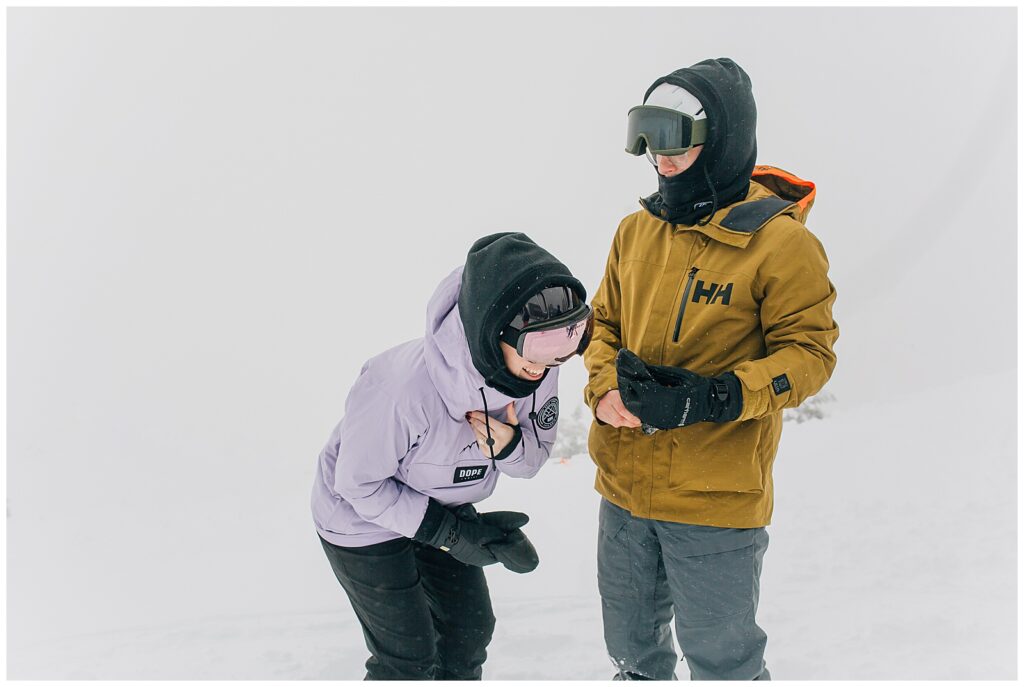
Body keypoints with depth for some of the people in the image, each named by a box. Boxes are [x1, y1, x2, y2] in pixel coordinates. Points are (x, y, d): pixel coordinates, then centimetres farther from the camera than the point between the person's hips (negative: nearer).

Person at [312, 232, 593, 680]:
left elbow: (534, 458, -7)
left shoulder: (538, 372, -22)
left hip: (442, 507, 6)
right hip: (363, 519, -6)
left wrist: (511, 447, -31)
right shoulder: (405, 386, -39)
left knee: (470, 627, 16)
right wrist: (448, 530, -26)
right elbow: (358, 483, -25)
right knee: (409, 655, 2)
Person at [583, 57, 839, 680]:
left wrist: (713, 399, -26)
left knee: (721, 657, 11)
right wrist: (606, 389, -8)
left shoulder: (780, 241, -12)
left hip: (716, 499, -6)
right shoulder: (636, 232, 5)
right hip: (624, 485, 6)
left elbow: (810, 352, -12)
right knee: (632, 644, 24)